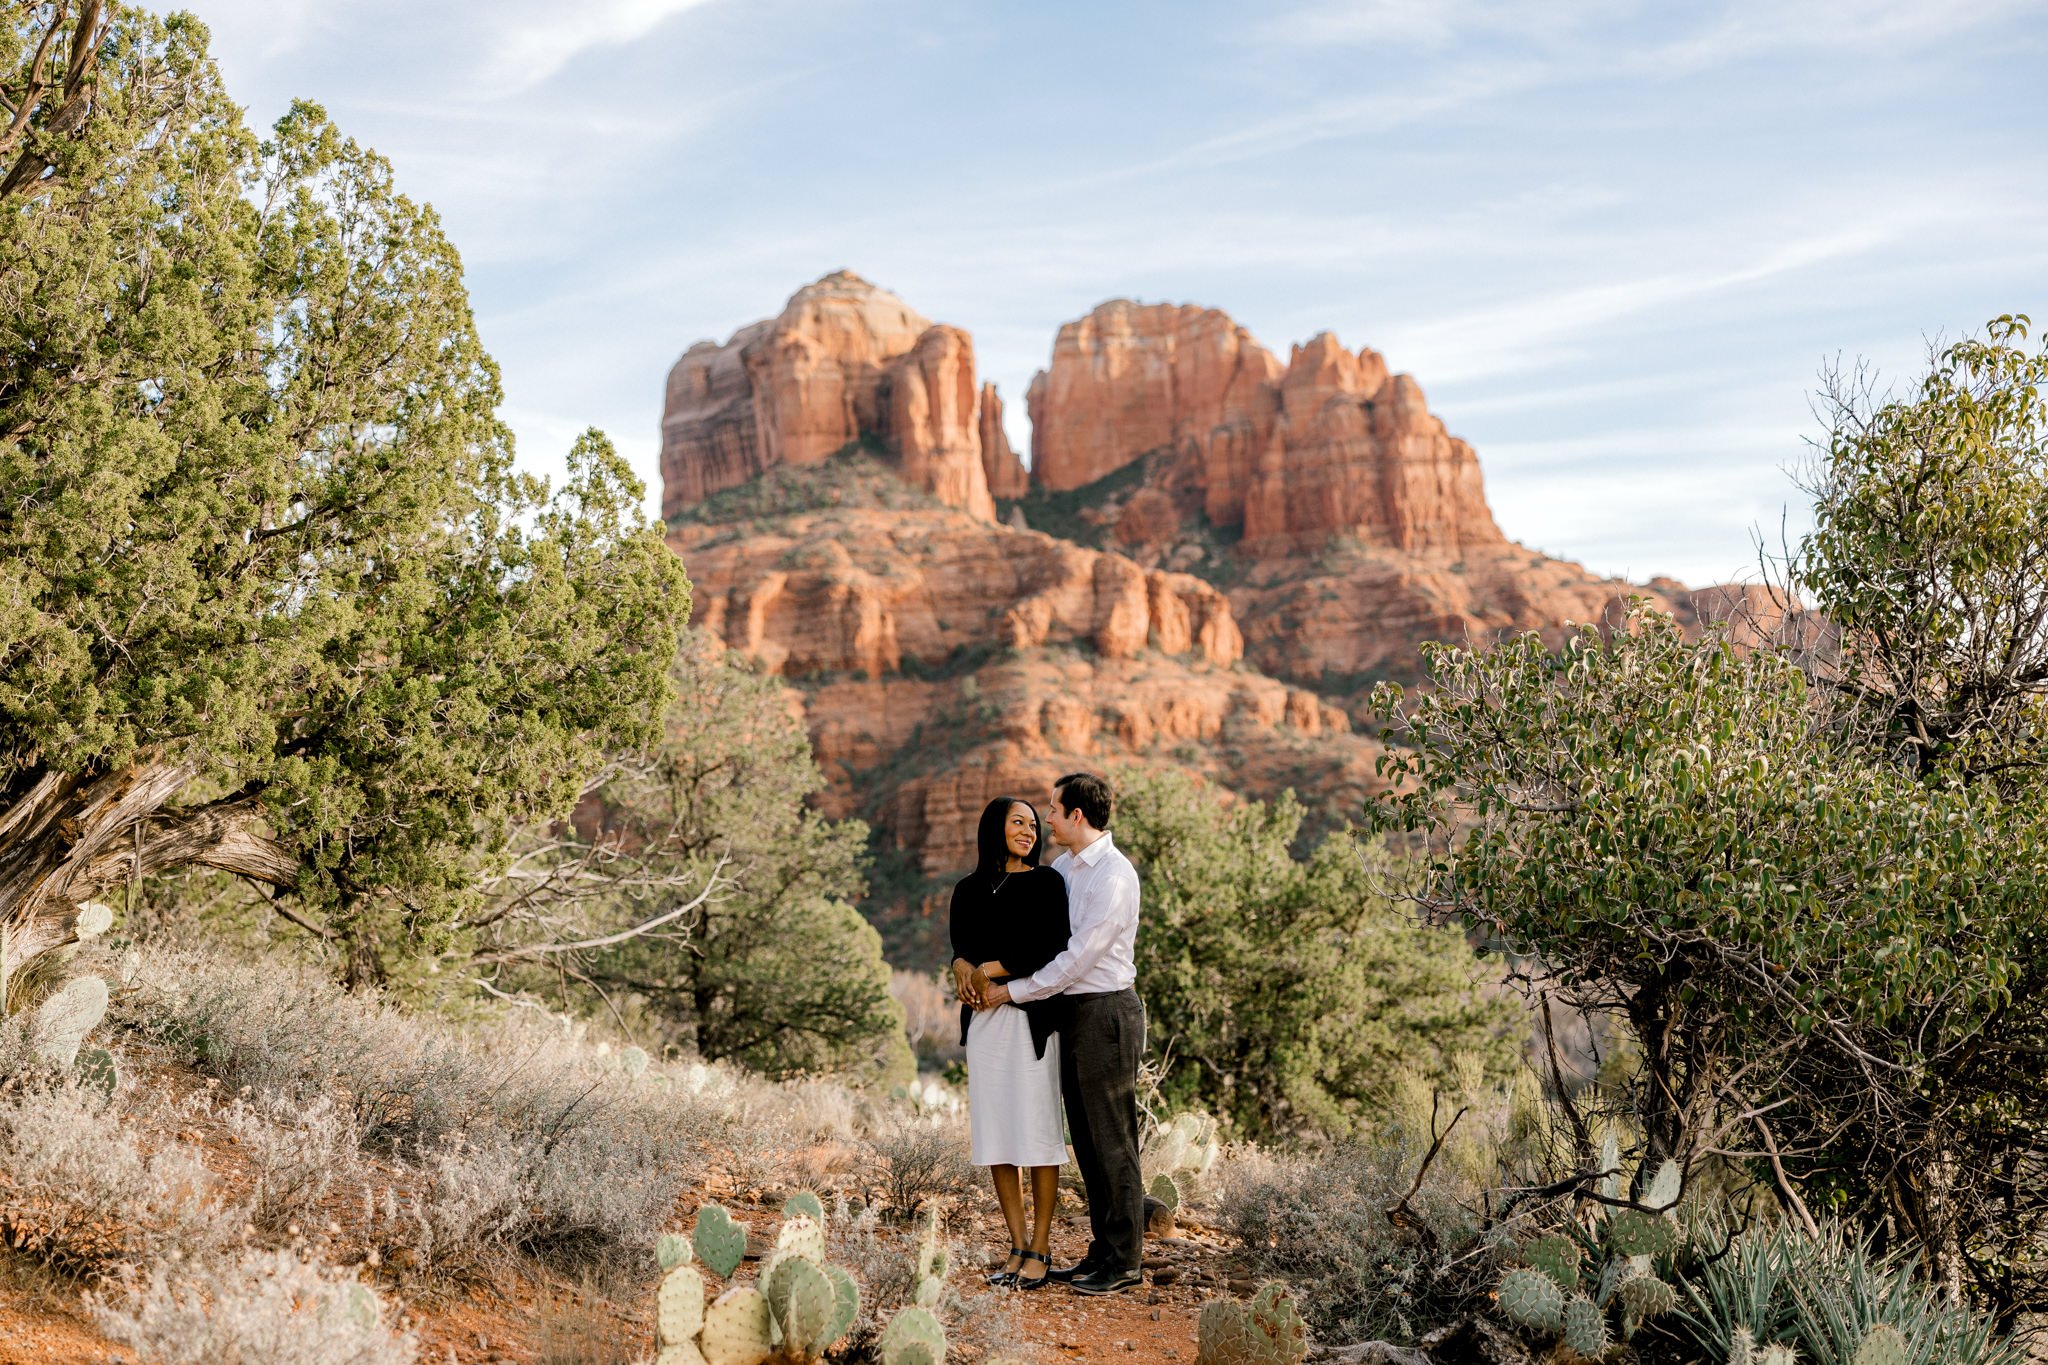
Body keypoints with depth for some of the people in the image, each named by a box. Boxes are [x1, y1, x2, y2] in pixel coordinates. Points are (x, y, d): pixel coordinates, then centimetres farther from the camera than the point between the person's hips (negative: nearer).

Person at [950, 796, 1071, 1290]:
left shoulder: (1046, 883, 2)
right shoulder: (969, 889, 14)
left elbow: (1049, 950, -8)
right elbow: (961, 949, 8)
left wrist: (990, 970, -7)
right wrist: (965, 969, -14)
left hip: (1031, 1017, -4)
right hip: (983, 1020, 4)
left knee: (1037, 1133, -4)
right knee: (995, 1135, 5)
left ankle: (1040, 1248, 3)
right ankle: (1017, 1246, 13)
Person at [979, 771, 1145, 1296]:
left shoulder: (1114, 875, -16)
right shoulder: (1063, 868, 11)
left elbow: (1079, 957, -18)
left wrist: (1014, 991, -12)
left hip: (1105, 1012, -9)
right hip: (1074, 1012, 9)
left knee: (1112, 1140, -2)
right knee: (1086, 1140, 12)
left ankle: (1123, 1261, 7)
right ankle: (1103, 1252, 21)